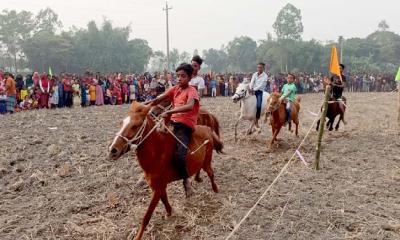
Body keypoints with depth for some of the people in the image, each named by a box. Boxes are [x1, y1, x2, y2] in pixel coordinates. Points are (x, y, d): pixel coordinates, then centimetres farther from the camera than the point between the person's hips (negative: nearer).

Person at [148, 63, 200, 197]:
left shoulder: (192, 91, -7)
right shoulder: (175, 89, 14)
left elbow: (189, 106, -28)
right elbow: (159, 99, 7)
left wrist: (169, 112, -36)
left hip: (185, 126, -7)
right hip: (173, 122, 8)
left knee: (179, 155, -26)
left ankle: (186, 179, 2)